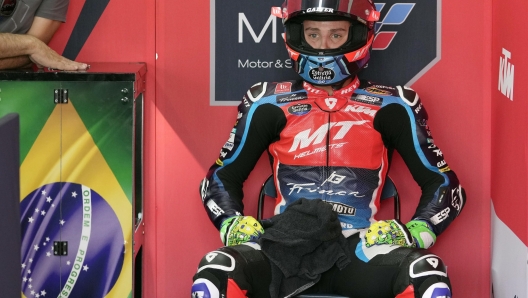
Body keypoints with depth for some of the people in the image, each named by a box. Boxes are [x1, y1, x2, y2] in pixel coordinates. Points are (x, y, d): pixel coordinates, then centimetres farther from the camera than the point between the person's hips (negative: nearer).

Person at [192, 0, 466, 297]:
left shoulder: (388, 106, 9)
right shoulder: (270, 104, 11)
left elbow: (443, 183, 12)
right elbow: (221, 178, 18)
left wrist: (413, 234, -7)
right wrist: (232, 225, -2)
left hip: (358, 251, 0)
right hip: (286, 247, 1)